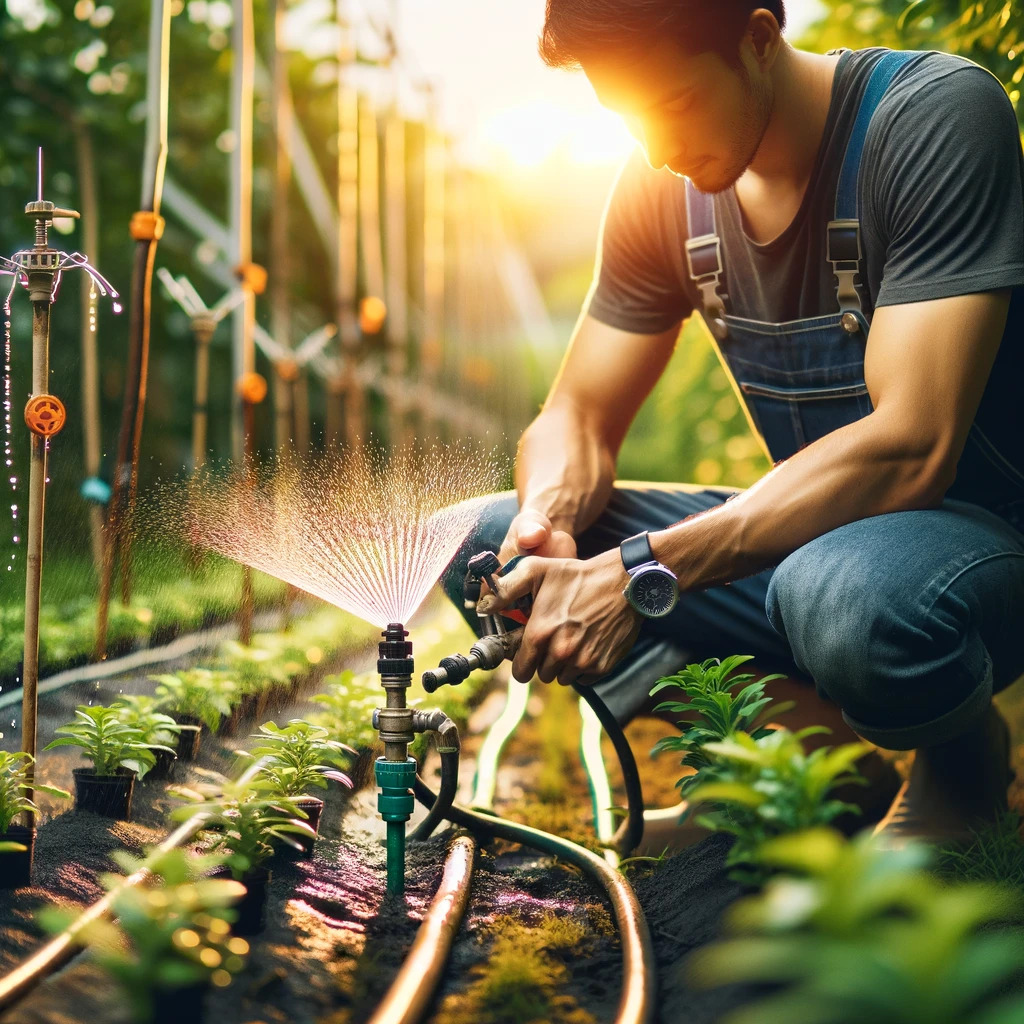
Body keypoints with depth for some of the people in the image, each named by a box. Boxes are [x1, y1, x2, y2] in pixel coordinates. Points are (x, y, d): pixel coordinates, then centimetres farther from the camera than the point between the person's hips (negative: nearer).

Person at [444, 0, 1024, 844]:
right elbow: (579, 418, 4)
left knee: (843, 592, -41)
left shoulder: (940, 115, -20)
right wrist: (546, 522, -21)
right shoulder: (664, 187, -1)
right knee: (476, 545, -6)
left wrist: (648, 572, -33)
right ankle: (825, 717, -3)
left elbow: (910, 448, -28)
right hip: (812, 532, 6)